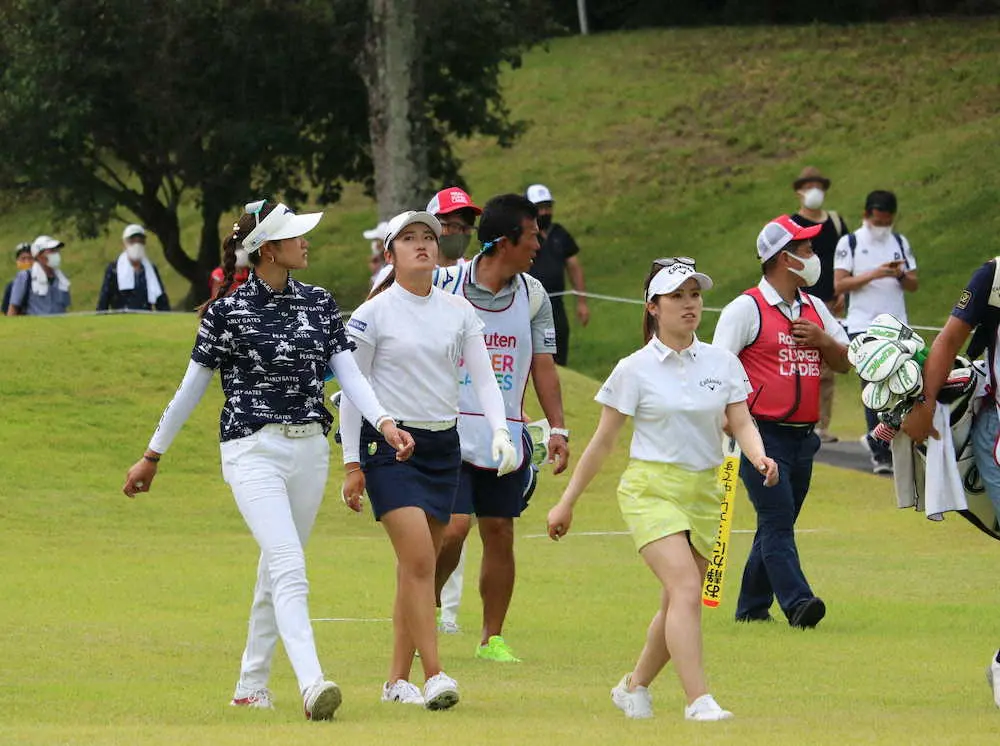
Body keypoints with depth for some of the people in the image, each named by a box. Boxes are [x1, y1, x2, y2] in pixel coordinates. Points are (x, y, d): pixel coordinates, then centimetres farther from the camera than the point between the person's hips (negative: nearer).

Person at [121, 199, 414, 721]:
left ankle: (251, 684, 25)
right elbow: (192, 387, 3)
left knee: (277, 570, 12)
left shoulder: (319, 304, 8)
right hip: (253, 450, -5)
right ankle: (312, 686, -30)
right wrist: (153, 455, 8)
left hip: (310, 450, 5)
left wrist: (383, 422, -16)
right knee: (289, 567, -19)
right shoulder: (227, 311, -5)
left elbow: (349, 373, 1)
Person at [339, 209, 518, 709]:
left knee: (417, 566, 8)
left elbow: (483, 377, 4)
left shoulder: (458, 311, 7)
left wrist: (500, 432, -13)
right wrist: (352, 463, -6)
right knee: (419, 559, -17)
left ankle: (397, 679, 15)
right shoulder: (373, 313, -5)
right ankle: (433, 676, -20)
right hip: (388, 445, -5)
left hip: (443, 447, 5)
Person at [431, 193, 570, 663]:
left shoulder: (533, 295, 5)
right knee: (453, 527, -15)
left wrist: (557, 429, -1)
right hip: (450, 433, -4)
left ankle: (492, 638, 14)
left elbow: (543, 365, 7)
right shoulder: (445, 284, -5)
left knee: (499, 534, 4)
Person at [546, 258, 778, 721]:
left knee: (677, 603, 9)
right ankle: (698, 701, -25)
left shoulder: (722, 363, 7)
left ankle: (634, 687, 31)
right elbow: (603, 441, 3)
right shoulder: (635, 370, -3)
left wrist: (759, 457, -20)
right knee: (685, 587, -21)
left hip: (704, 493, 5)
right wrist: (567, 502, 6)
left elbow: (741, 423, 3)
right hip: (651, 490, -5)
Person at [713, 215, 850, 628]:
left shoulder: (814, 308, 15)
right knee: (777, 523, -15)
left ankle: (752, 607, 18)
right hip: (763, 435, -7)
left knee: (778, 525, 10)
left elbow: (844, 361, 19)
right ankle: (796, 603, -25)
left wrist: (821, 340, -2)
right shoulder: (747, 308, -6)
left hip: (803, 438, 7)